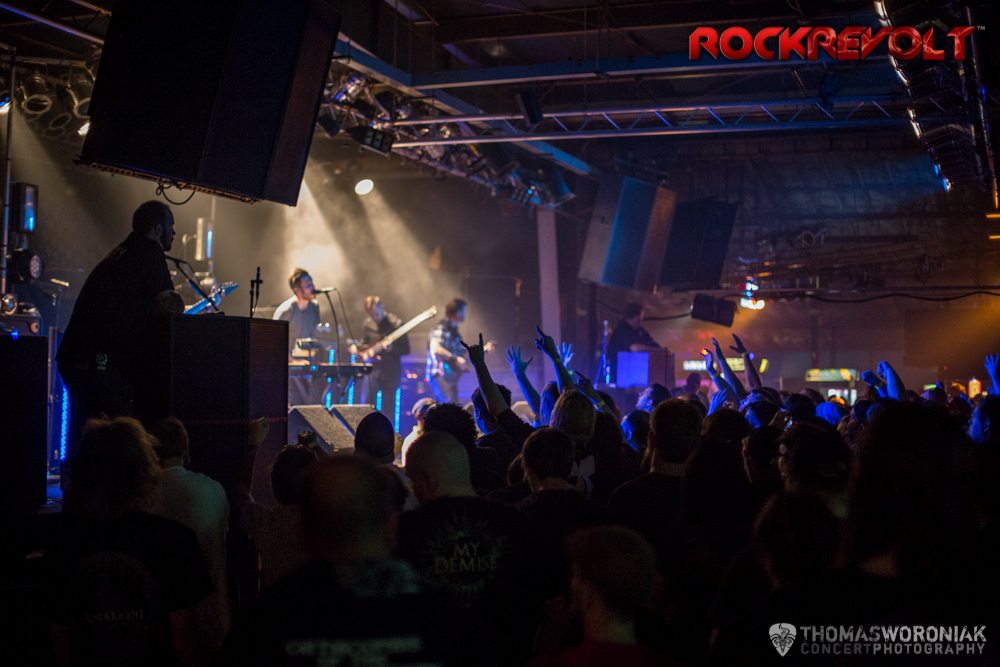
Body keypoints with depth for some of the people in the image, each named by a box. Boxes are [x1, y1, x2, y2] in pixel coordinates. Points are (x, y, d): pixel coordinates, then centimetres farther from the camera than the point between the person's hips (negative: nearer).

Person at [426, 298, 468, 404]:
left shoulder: (453, 331, 21)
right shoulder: (441, 328, -10)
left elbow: (461, 352, 29)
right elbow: (435, 349, -27)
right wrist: (456, 359, -25)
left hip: (451, 377, 10)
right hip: (439, 374, -10)